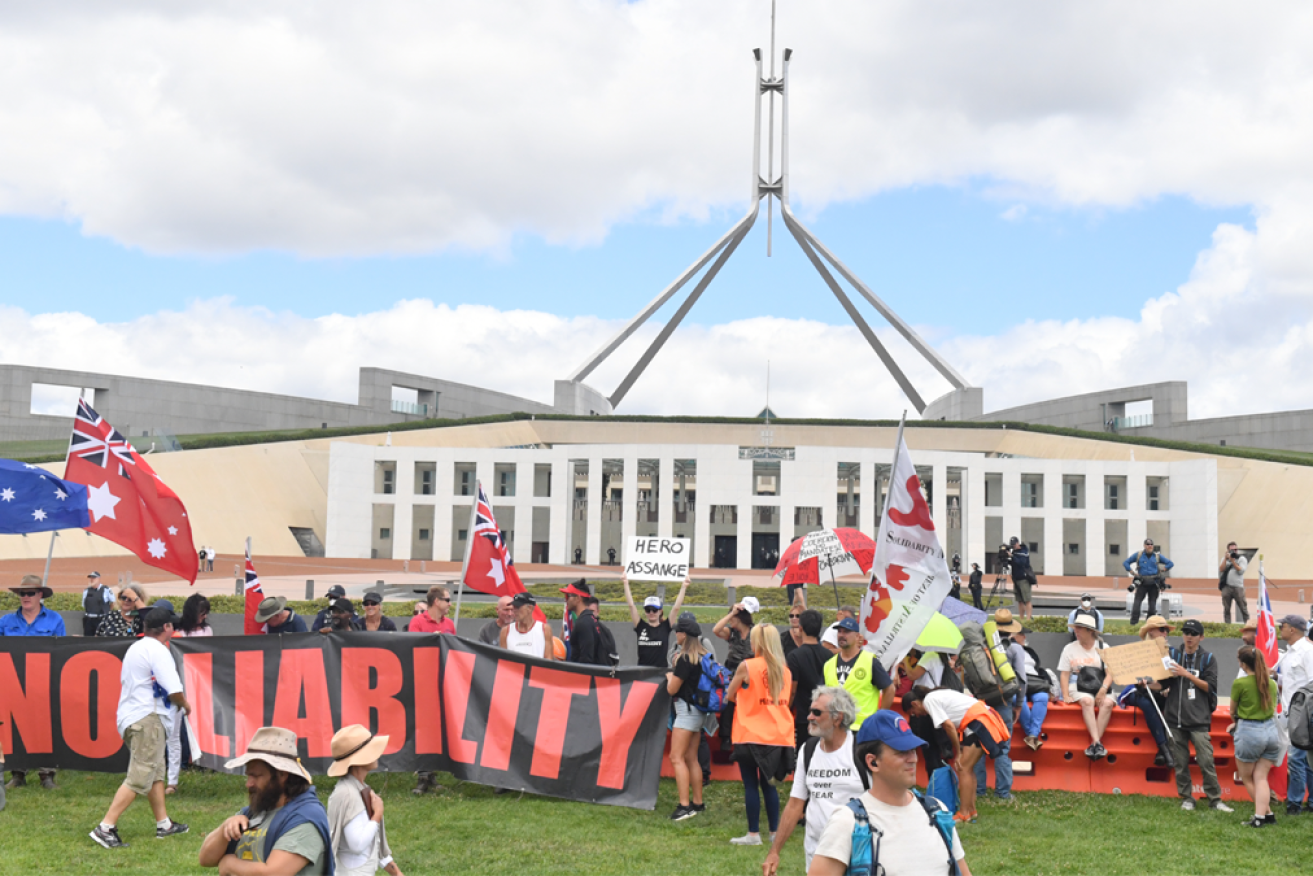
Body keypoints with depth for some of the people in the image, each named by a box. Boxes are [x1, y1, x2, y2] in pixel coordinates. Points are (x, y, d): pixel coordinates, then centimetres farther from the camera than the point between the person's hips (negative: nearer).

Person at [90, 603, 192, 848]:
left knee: (157, 772, 19)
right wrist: (186, 705, 1)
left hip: (129, 716, 10)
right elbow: (174, 690, -19)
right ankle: (105, 827, -14)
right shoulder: (158, 650, -13)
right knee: (139, 778, -10)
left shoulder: (135, 648, 16)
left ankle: (164, 824, 26)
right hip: (147, 718, -10)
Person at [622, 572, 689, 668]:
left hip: (661, 671, -1)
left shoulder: (665, 627, 2)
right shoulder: (640, 627, 5)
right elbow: (631, 605, 1)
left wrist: (684, 587, -8)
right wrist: (626, 584, -3)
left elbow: (676, 607, -3)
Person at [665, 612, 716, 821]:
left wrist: (670, 676, 6)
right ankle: (698, 802, 20)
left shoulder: (685, 659, -18)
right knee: (691, 758, 15)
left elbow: (672, 689, -12)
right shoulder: (703, 656, 9)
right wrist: (675, 676, 15)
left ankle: (684, 805, -16)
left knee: (676, 757, -10)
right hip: (699, 711, 9)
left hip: (687, 710, -9)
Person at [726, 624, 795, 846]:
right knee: (768, 784, 14)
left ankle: (753, 834, 3)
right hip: (778, 735, 5)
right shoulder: (785, 670, 4)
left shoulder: (746, 666, -9)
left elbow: (730, 696, 2)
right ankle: (775, 831, 15)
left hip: (751, 735, -5)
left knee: (751, 784, 2)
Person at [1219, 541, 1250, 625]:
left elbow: (1241, 570, -7)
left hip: (1238, 587, -2)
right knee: (1226, 608, 3)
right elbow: (1221, 569, 1)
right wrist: (1226, 559, -6)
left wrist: (1233, 561, -11)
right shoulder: (1224, 559, 14)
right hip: (1226, 587, 2)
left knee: (1243, 607, -3)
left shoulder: (1242, 559, 6)